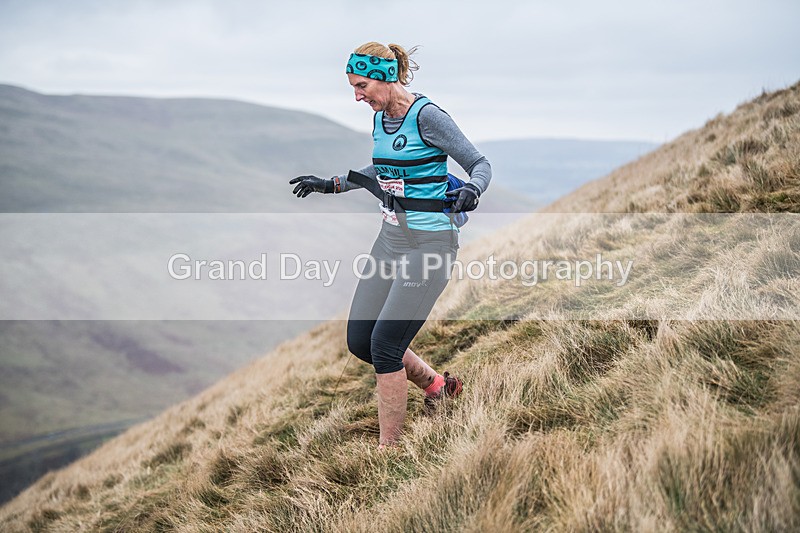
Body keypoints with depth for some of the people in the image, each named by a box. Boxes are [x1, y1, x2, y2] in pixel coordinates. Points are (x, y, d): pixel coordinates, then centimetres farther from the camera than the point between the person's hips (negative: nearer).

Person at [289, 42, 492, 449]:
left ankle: (388, 449, 5)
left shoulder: (427, 116, -15)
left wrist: (471, 191, -30)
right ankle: (436, 384, 28)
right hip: (390, 239, 9)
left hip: (429, 243, -8)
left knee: (385, 344, -10)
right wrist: (328, 185, 25)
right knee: (359, 340, 7)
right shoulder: (380, 118, 9)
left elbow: (480, 164, -10)